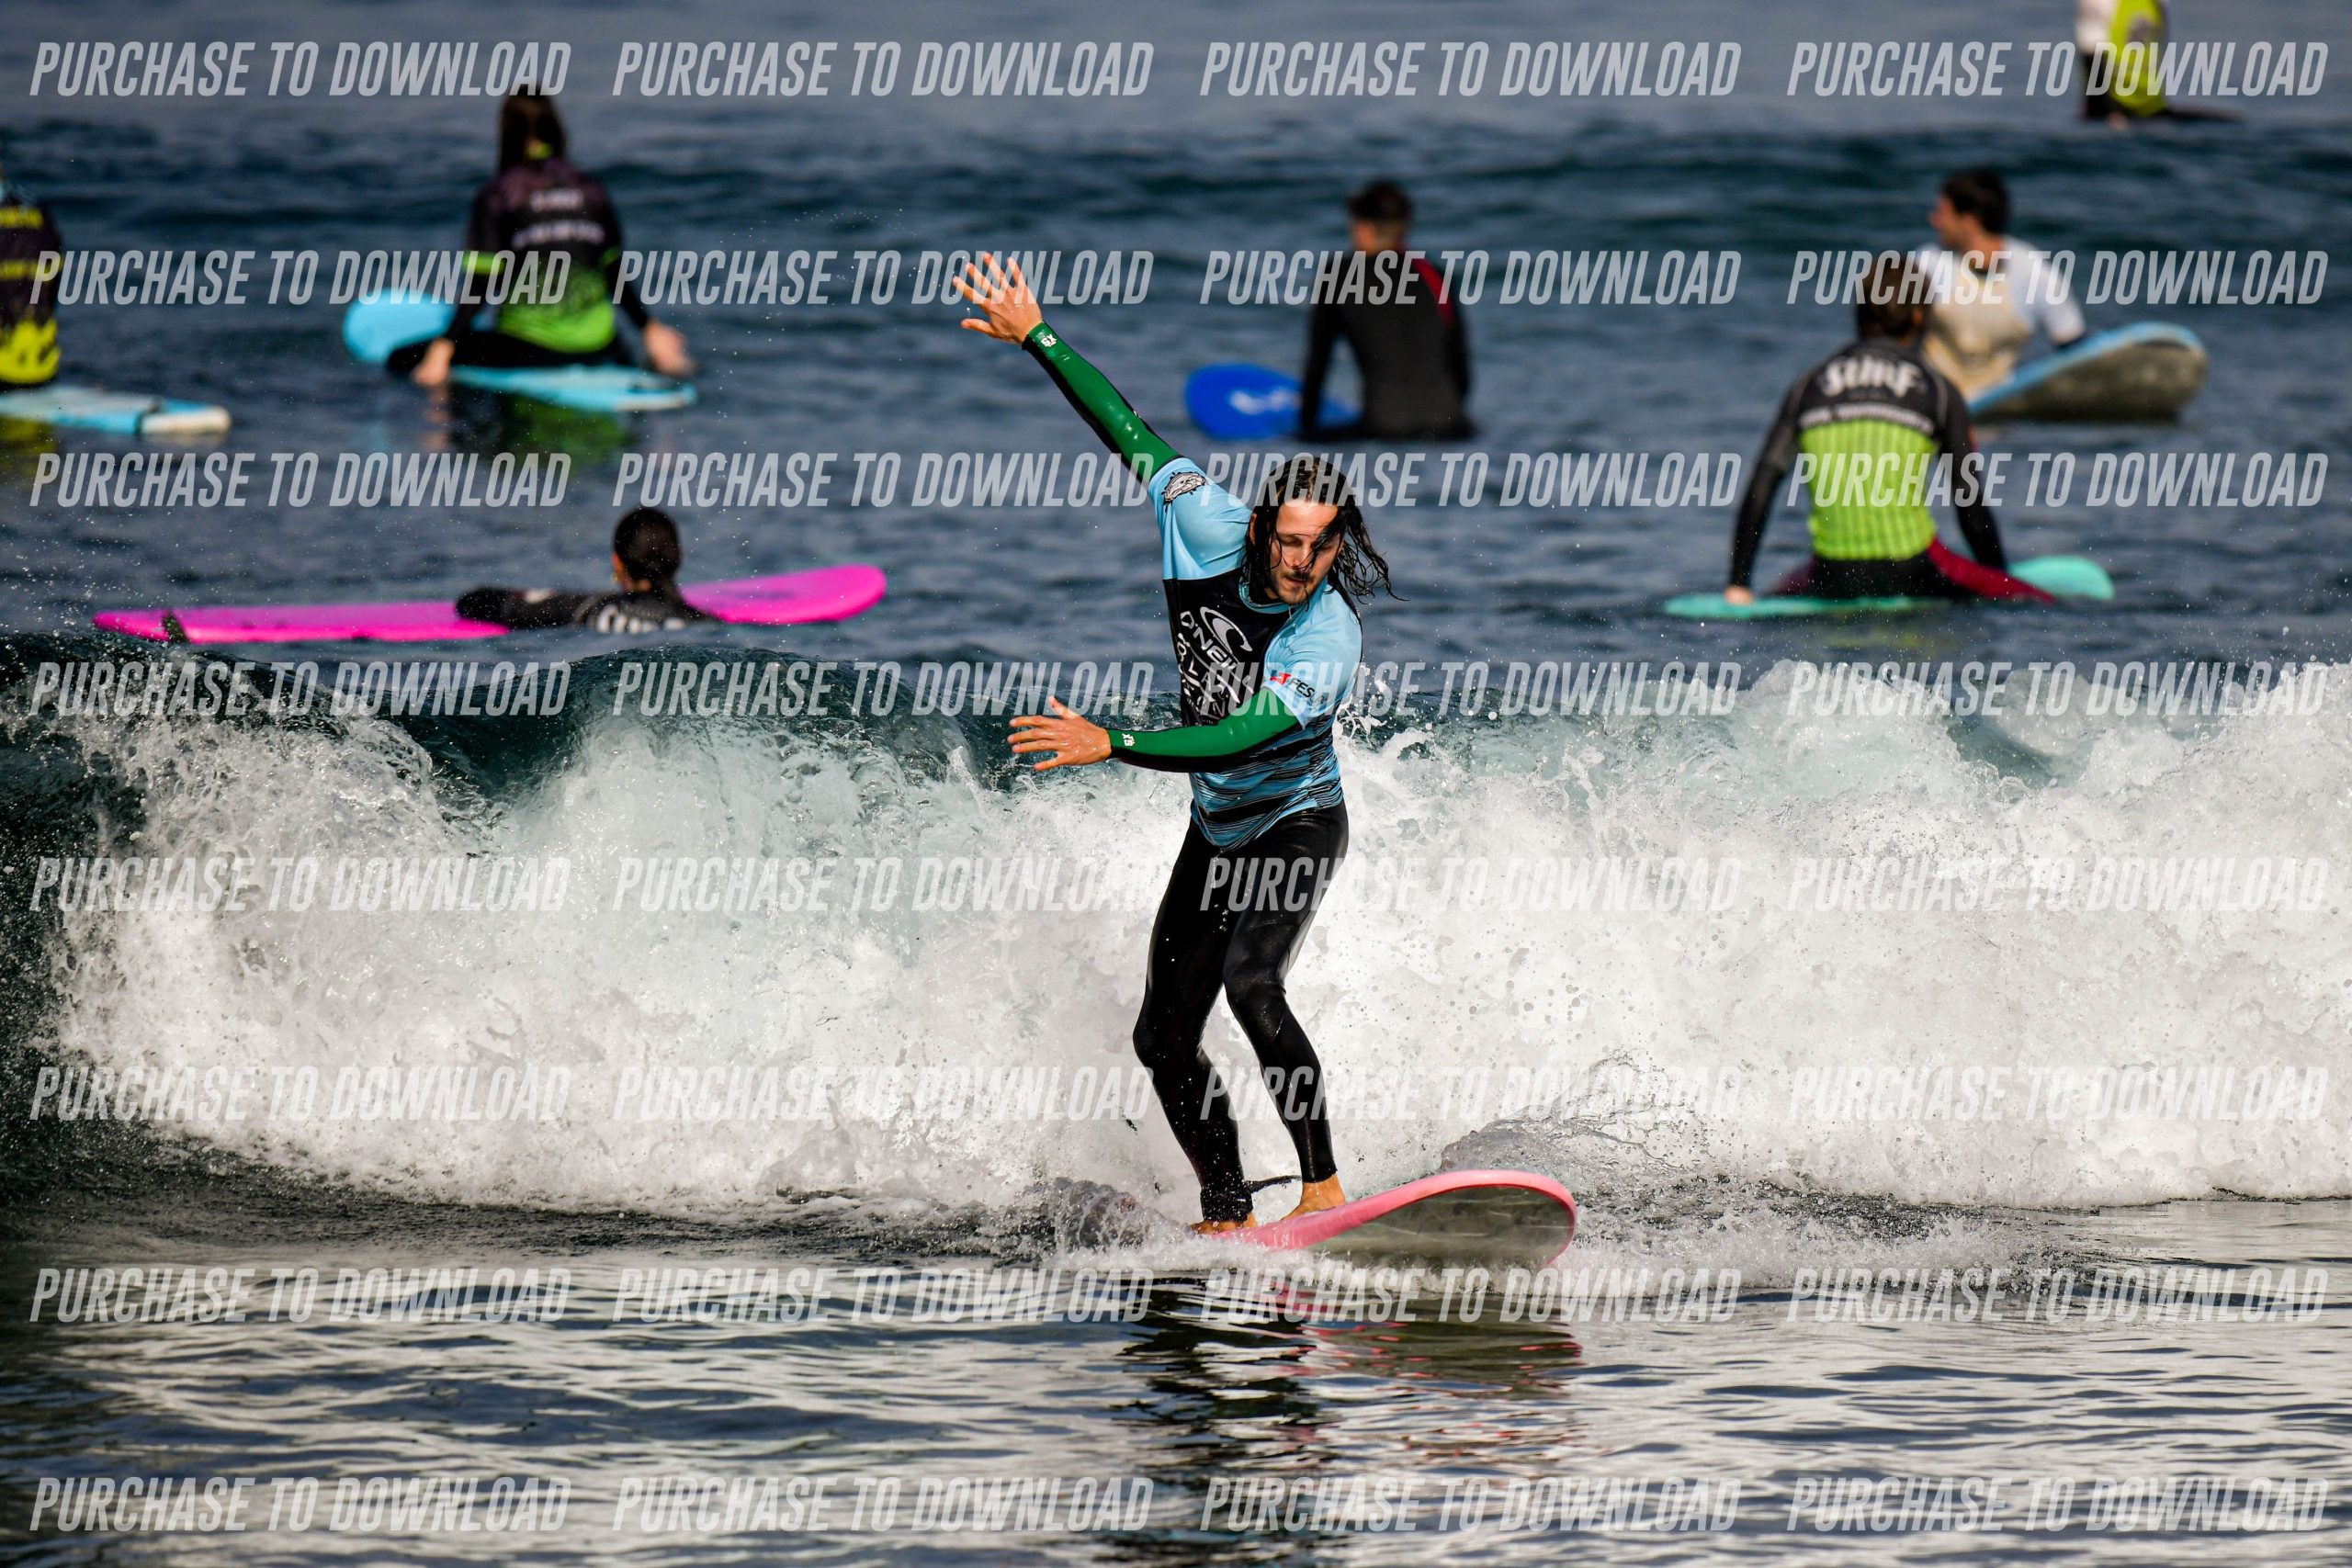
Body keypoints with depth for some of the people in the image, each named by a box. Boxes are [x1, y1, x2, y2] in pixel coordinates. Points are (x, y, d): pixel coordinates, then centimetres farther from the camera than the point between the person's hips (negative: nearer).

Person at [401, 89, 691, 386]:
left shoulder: (495, 196, -4)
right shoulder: (592, 192, 8)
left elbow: (481, 286, -11)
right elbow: (616, 275, 13)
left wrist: (442, 349, -12)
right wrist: (651, 329, 24)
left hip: (528, 347, -5)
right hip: (594, 345, 5)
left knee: (403, 360, 1)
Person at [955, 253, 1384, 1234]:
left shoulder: (1330, 641, -31)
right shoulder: (1211, 529, -15)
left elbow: (1241, 741, -40)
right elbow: (1131, 434, -5)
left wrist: (1110, 745, -47)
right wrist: (1035, 338, -5)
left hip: (1297, 828, -7)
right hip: (1216, 830, 7)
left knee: (1252, 985, -30)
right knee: (1164, 1040, 4)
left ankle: (1323, 1188, -27)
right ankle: (1226, 1216, 15)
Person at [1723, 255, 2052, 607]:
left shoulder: (1807, 387, 10)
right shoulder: (1938, 390, 4)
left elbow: (1759, 491, 5)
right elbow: (1971, 506, 3)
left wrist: (1739, 586, 9)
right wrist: (2002, 584, 15)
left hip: (1831, 578, 3)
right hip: (1911, 574, -3)